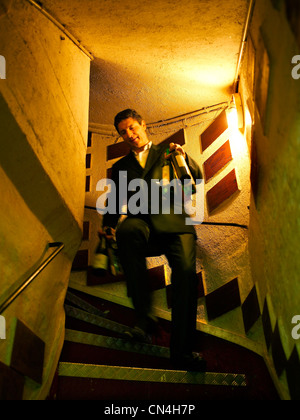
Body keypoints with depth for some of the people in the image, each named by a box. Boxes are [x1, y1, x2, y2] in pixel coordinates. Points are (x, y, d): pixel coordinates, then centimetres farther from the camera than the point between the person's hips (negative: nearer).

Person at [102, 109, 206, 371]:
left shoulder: (166, 153, 23)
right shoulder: (120, 167, 27)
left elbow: (197, 180, 14)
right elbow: (114, 202, 20)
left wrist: (184, 158, -6)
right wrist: (108, 226, 1)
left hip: (172, 222, 0)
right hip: (142, 223, 1)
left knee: (186, 270, -28)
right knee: (126, 229, -36)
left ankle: (182, 351, -19)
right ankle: (144, 316, -27)